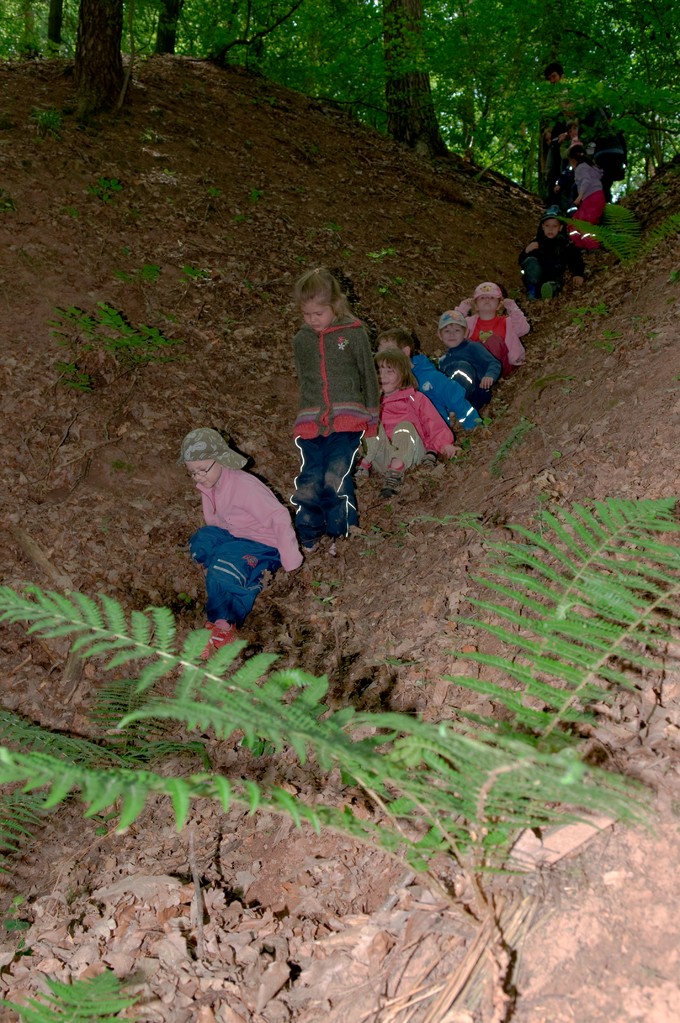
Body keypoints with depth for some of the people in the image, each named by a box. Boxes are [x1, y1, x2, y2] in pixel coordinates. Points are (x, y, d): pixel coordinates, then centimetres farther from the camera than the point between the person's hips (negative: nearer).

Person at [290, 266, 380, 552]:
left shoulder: (353, 333, 1)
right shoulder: (301, 340, 10)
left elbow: (369, 376, 6)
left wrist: (371, 419, 8)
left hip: (348, 419, -3)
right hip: (311, 421, 3)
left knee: (337, 477, -15)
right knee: (309, 481, -4)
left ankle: (341, 534, 4)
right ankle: (309, 535, 14)